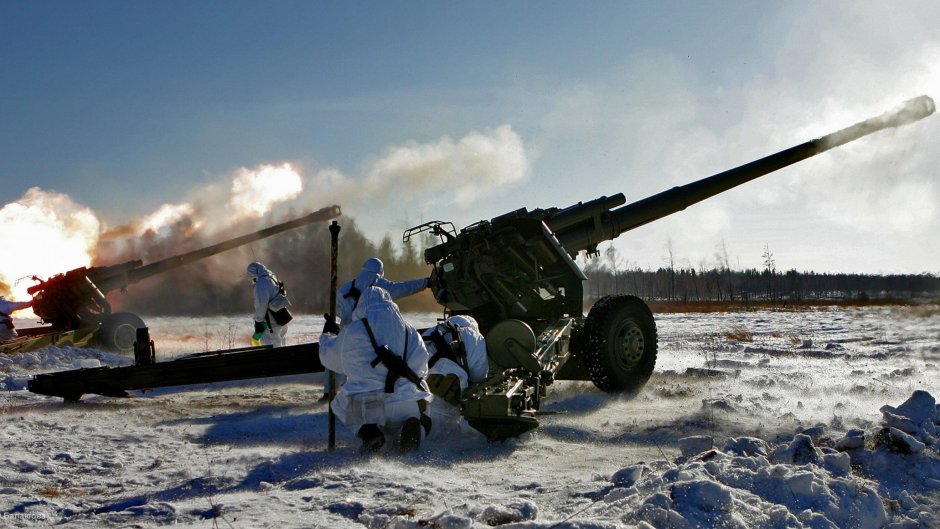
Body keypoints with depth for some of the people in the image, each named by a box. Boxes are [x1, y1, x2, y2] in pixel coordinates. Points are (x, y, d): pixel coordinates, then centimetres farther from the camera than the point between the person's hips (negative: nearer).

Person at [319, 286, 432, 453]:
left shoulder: (351, 332, 1)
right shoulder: (409, 331, 9)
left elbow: (330, 357, 19)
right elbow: (421, 367, 15)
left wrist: (327, 335, 41)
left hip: (366, 407, -2)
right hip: (406, 405, 2)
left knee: (340, 404, 30)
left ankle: (367, 430, -1)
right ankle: (414, 425, -5)